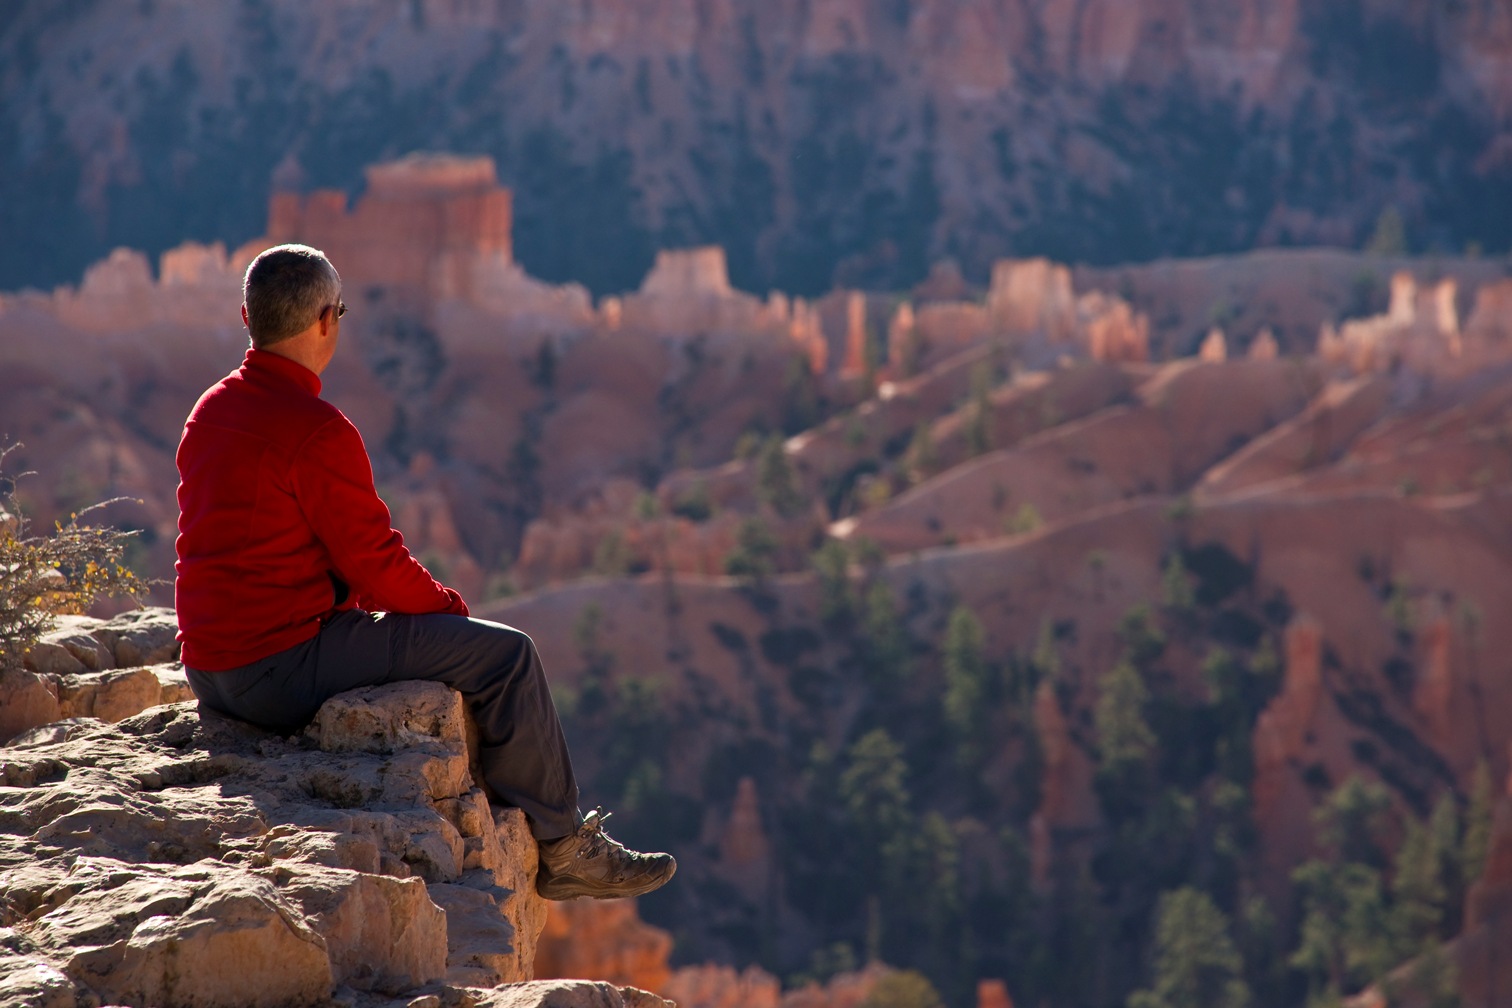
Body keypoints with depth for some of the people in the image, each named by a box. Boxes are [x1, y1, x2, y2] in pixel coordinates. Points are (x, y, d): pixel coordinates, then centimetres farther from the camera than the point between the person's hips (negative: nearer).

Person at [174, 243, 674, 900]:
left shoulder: (212, 410, 10)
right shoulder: (316, 429, -19)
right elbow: (374, 561, -16)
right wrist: (451, 607, 5)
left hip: (210, 671, 10)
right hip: (280, 671, -10)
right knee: (506, 655, -3)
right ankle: (561, 848, 7)